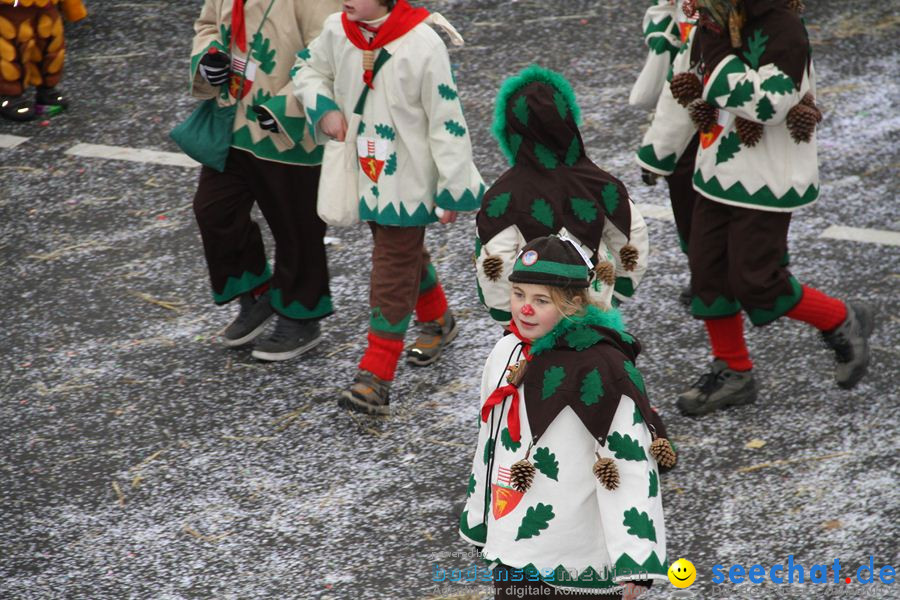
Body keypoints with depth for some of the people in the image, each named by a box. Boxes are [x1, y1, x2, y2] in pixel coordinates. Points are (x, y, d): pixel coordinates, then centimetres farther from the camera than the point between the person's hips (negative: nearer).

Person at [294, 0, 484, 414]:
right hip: (366, 174, 7)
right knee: (406, 254, 24)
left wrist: (452, 190, -13)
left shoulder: (422, 45, -23)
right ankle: (438, 320, 49)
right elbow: (309, 69, 15)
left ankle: (376, 377, -6)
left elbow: (446, 121, -16)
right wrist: (324, 108, -7)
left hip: (408, 181, -6)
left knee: (393, 270, -7)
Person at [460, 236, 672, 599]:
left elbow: (632, 464, -19)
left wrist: (635, 559, -23)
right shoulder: (507, 354, 4)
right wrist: (479, 521, 23)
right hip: (512, 550, 7)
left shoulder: (602, 369, -18)